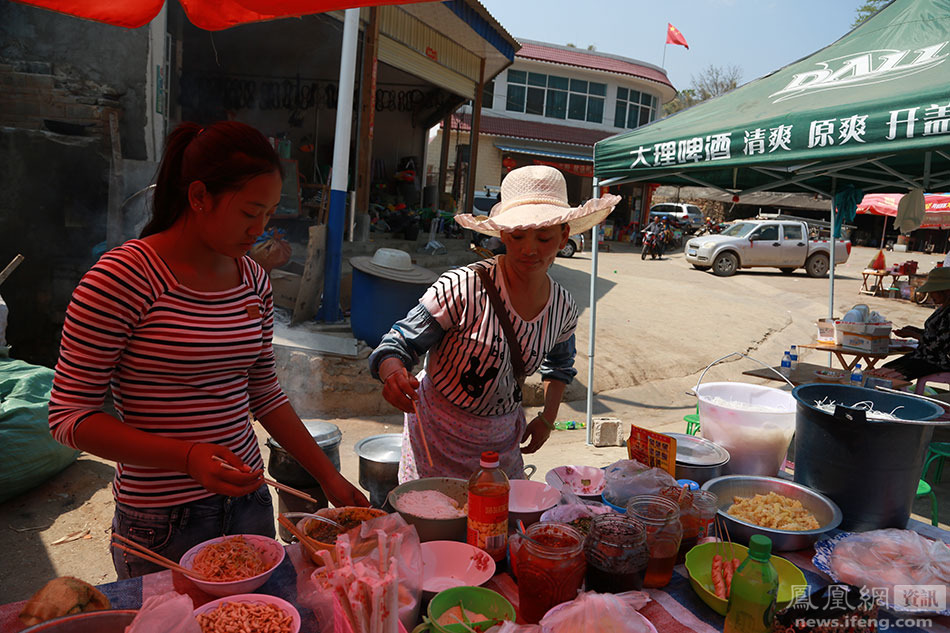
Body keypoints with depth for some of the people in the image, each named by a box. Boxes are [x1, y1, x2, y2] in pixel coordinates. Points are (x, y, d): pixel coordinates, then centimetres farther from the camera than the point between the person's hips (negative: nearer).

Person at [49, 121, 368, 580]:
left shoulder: (253, 279, 1)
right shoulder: (123, 277, -17)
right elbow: (69, 414, -13)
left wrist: (328, 476, 6)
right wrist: (188, 457, -25)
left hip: (247, 500, 6)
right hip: (162, 523, -5)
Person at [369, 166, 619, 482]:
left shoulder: (563, 308, -6)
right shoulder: (465, 287, -23)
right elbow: (397, 345, -18)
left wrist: (548, 418, 8)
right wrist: (395, 374, -40)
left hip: (503, 438, 5)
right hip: (439, 434, -4)